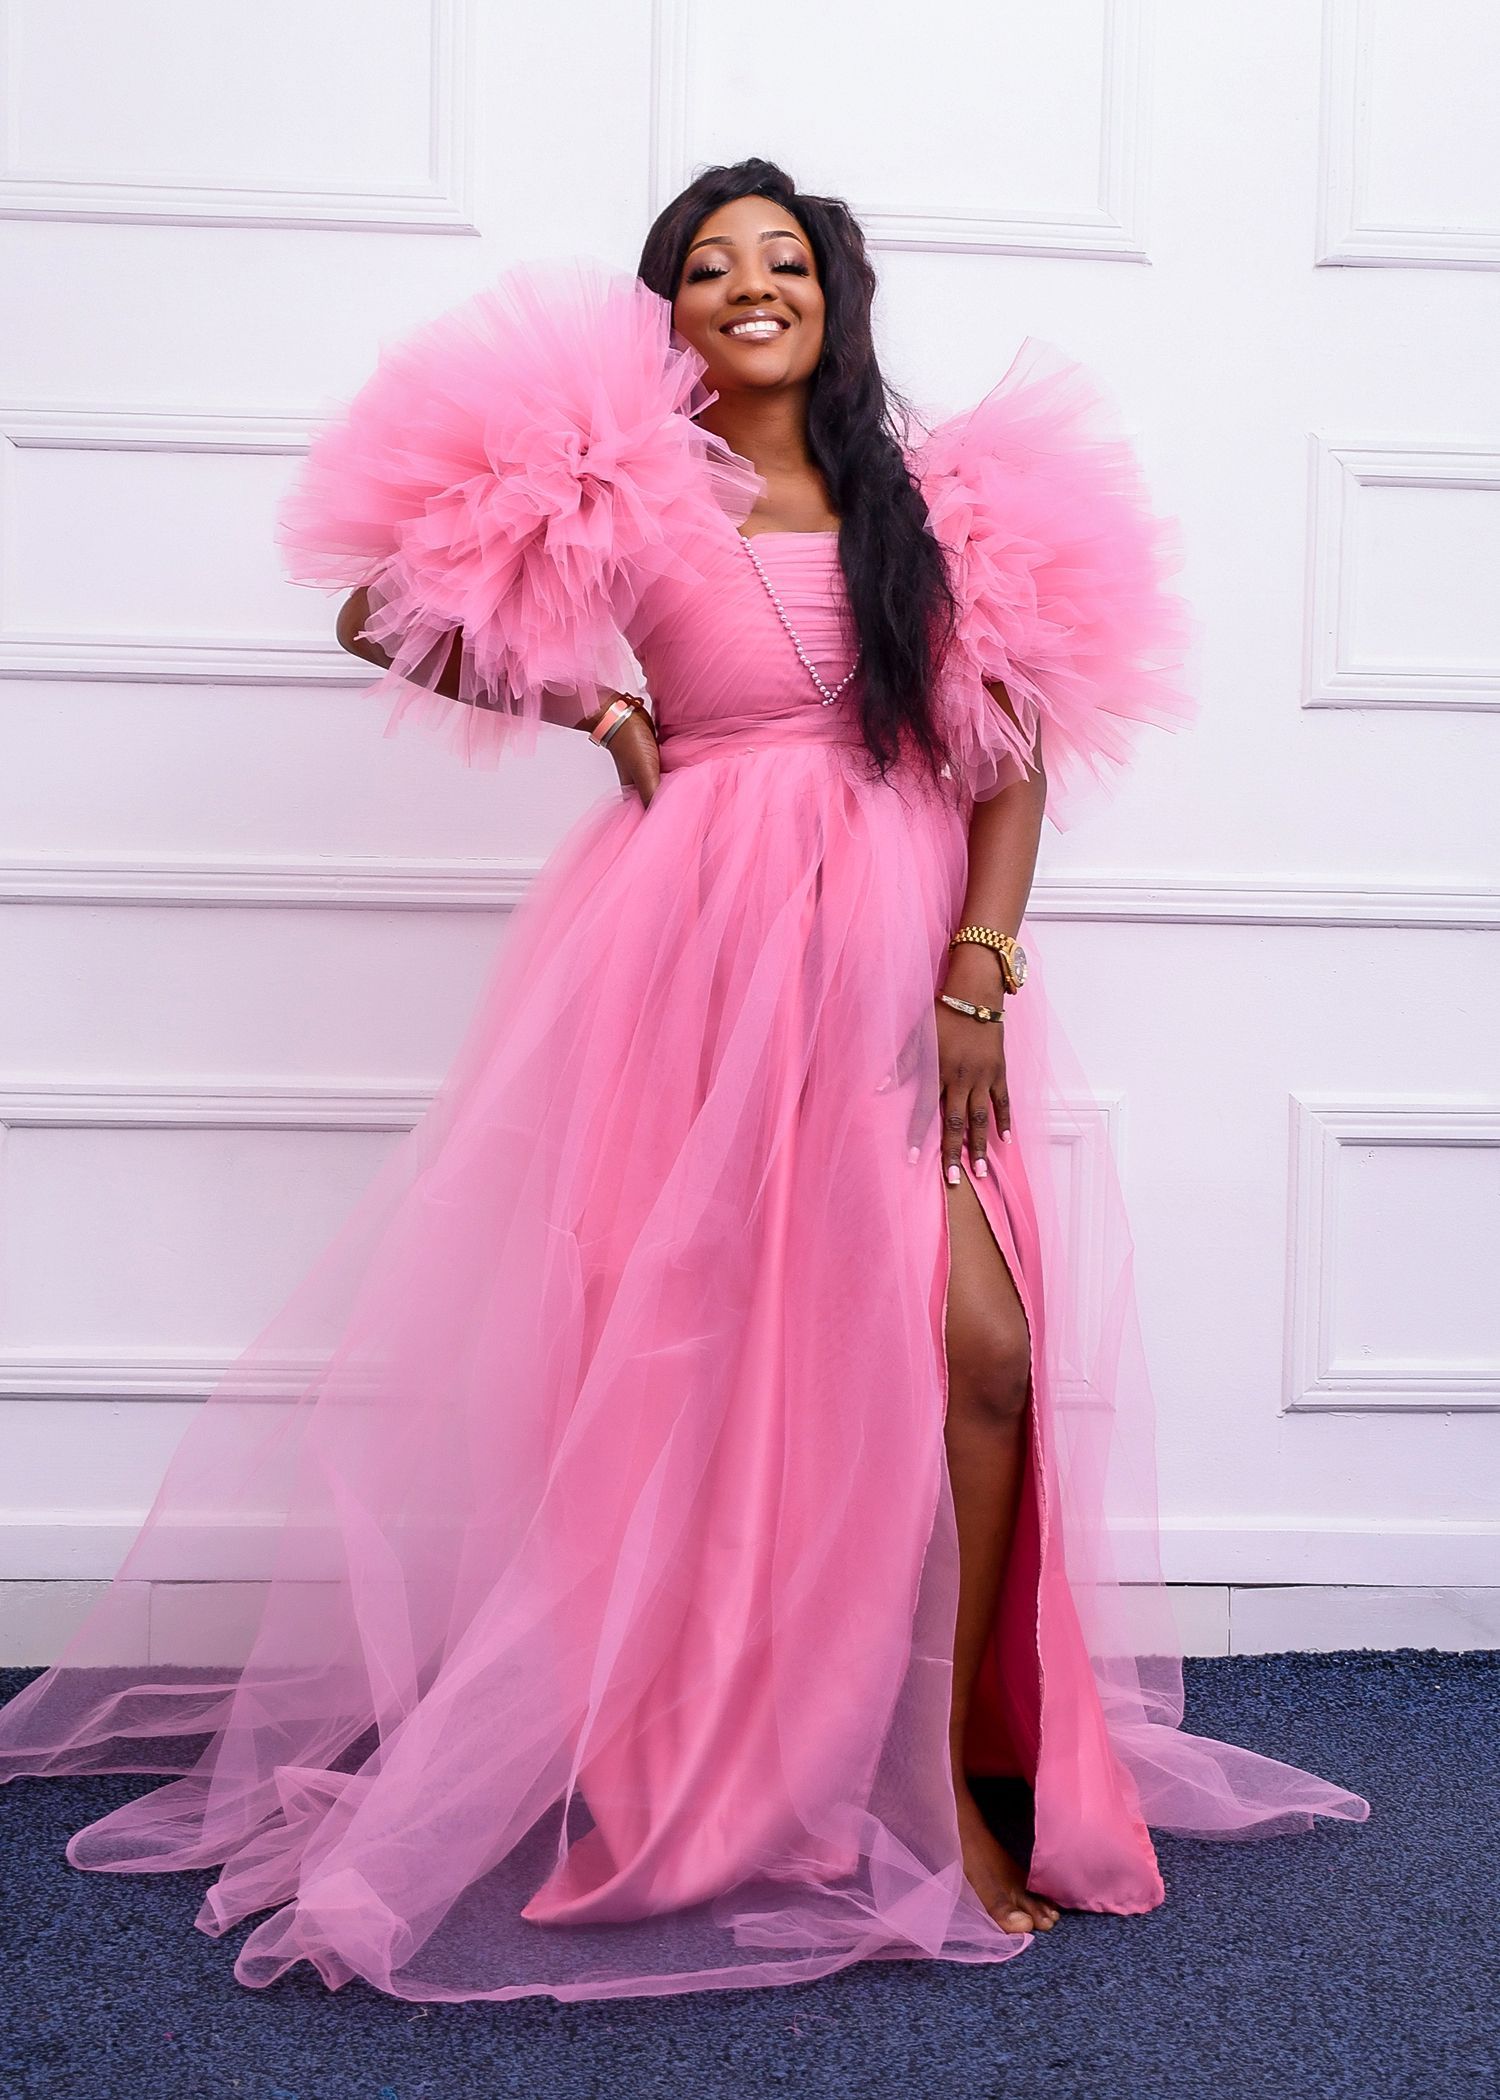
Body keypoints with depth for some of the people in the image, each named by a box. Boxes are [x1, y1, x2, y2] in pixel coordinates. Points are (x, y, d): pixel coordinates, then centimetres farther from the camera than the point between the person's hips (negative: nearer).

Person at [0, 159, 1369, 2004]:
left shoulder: (935, 502, 11)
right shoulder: (625, 485, 4)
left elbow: (1016, 753, 6)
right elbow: (382, 612, 6)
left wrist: (977, 975, -5)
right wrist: (598, 708, 3)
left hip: (907, 952, 3)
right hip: (707, 949, -2)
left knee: (985, 1346, -8)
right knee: (722, 1350, 0)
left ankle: (946, 1757, 9)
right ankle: (709, 1772, 18)